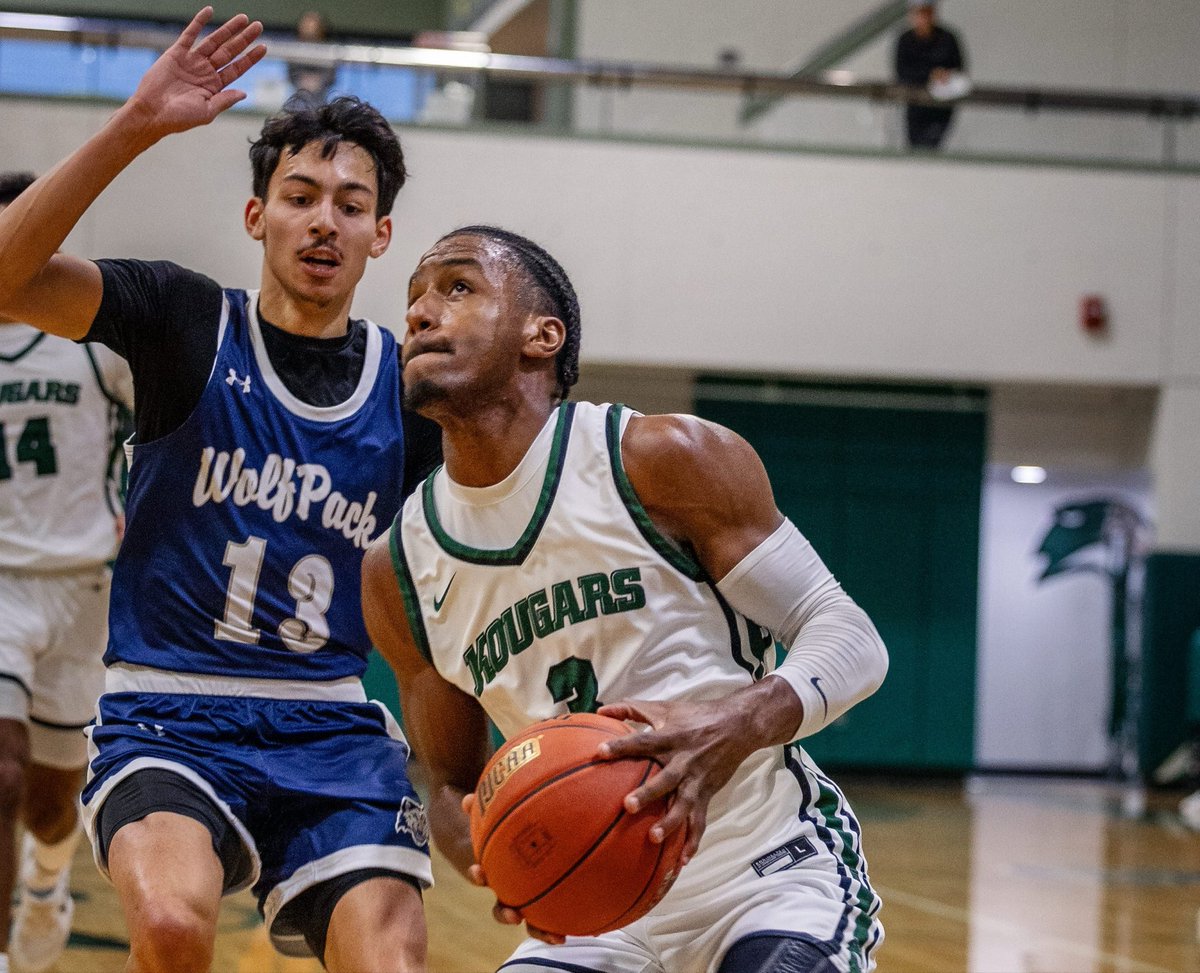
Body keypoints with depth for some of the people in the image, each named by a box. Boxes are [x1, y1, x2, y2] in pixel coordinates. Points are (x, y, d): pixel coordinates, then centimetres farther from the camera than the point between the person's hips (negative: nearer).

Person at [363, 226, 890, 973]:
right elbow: (454, 785, 12)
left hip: (773, 871, -5)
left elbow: (852, 639, -11)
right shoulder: (399, 573, 2)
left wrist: (740, 724, -33)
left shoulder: (663, 460, -12)